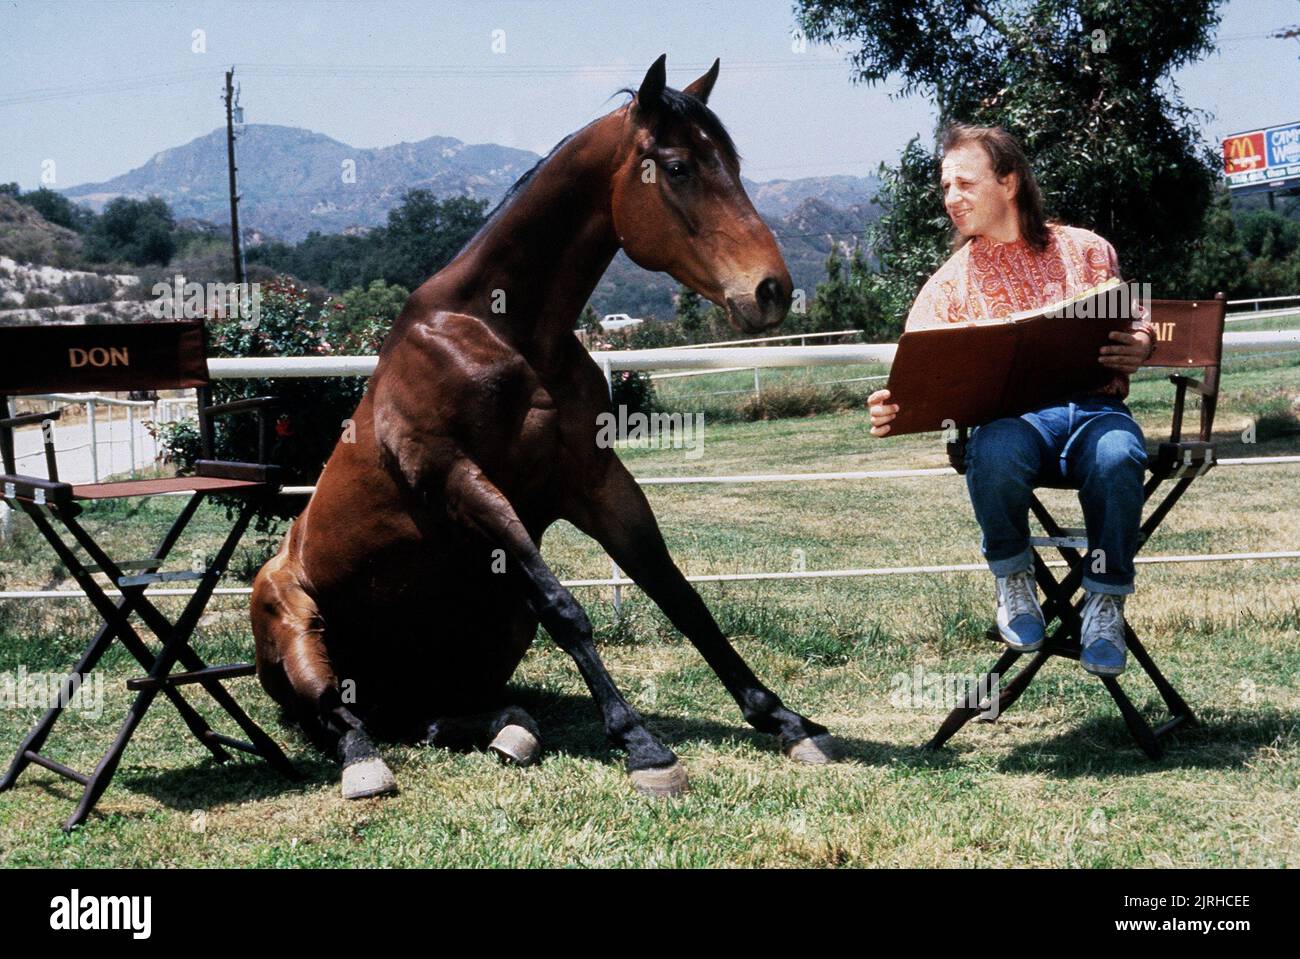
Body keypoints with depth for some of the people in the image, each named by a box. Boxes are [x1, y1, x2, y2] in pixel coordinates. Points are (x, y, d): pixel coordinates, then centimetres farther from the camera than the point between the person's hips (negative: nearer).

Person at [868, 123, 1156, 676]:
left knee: (1117, 459, -36)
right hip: (1012, 416, 0)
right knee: (996, 454, -37)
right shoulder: (949, 282, 15)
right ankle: (1013, 581, -10)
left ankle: (1105, 601, -15)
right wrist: (890, 410, -20)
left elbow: (1135, 326, 17)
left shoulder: (1086, 251, 16)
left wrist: (1139, 347, -10)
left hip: (1094, 406, 0)